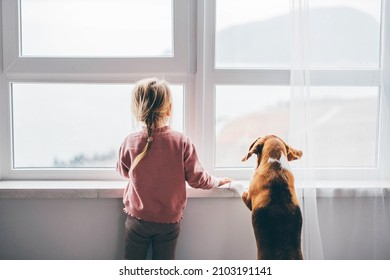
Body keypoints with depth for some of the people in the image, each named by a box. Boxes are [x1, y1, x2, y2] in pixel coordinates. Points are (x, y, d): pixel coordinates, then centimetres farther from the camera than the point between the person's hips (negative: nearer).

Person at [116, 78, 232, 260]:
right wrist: (217, 181, 12)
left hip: (137, 219, 0)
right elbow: (196, 178, -8)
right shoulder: (182, 142, -18)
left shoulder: (130, 144, -15)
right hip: (169, 221, 0)